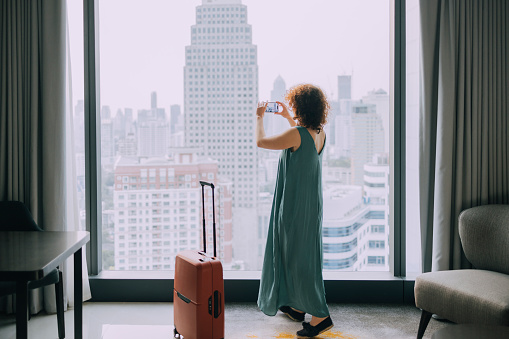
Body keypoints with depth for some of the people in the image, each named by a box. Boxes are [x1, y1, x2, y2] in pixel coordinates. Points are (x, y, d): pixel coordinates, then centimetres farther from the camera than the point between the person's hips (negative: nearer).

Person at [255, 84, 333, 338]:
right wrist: (288, 118, 33)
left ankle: (320, 315, 0)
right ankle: (297, 306, 32)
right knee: (305, 254, 18)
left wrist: (259, 117, 7)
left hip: (294, 206, -8)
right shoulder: (320, 134, 2)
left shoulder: (296, 134, -22)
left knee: (297, 257, -1)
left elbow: (261, 142, -9)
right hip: (312, 204, 9)